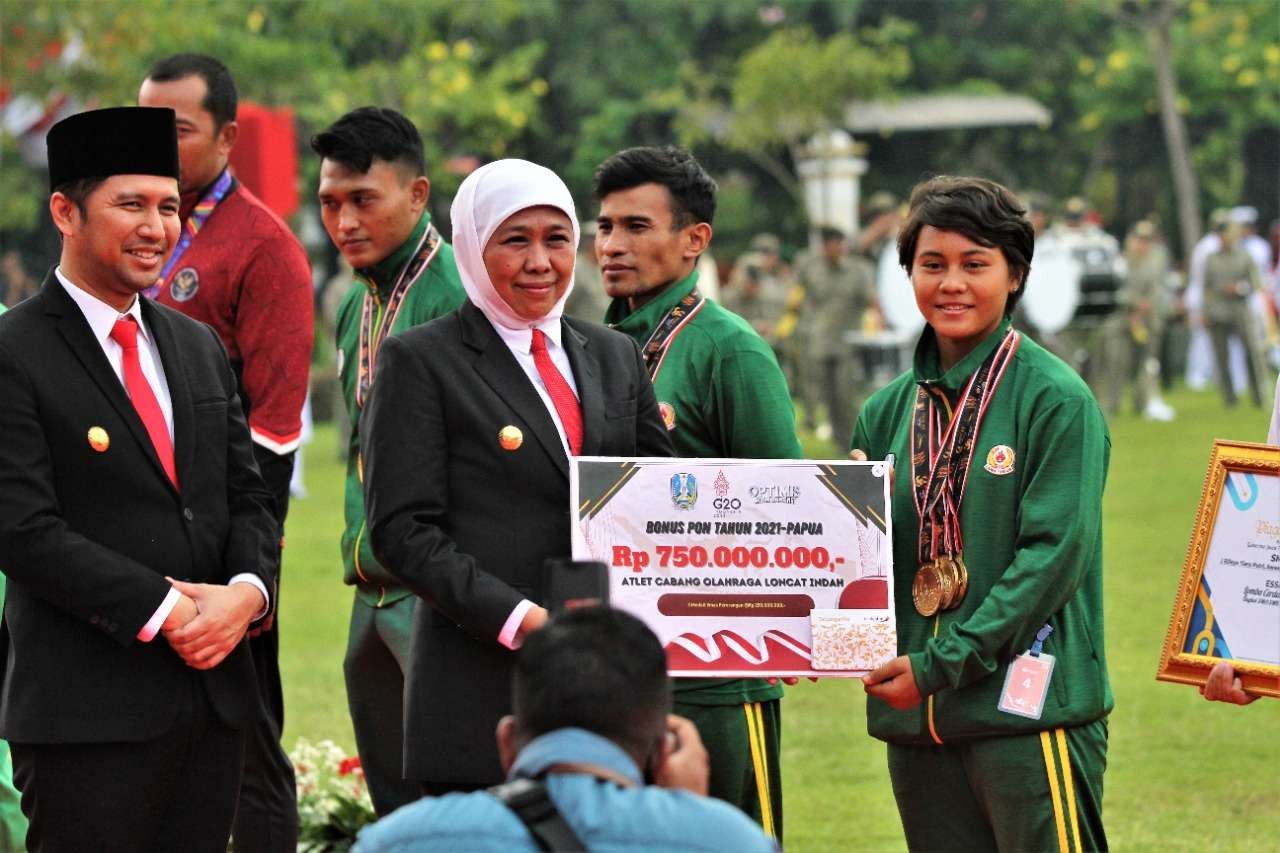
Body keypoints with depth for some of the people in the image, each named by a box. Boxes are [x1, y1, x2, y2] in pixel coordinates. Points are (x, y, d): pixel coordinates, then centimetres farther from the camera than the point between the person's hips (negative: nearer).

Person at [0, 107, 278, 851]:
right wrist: (165, 612, -16)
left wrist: (246, 591, -6)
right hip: (89, 707, -6)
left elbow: (248, 496, 15)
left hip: (216, 692, 6)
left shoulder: (200, 349, 16)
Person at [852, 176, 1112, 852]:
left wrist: (941, 663, -15)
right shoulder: (888, 411, 13)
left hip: (1028, 708, -5)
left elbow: (1055, 552, -12)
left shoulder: (1057, 400, -5)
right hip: (915, 720, 6)